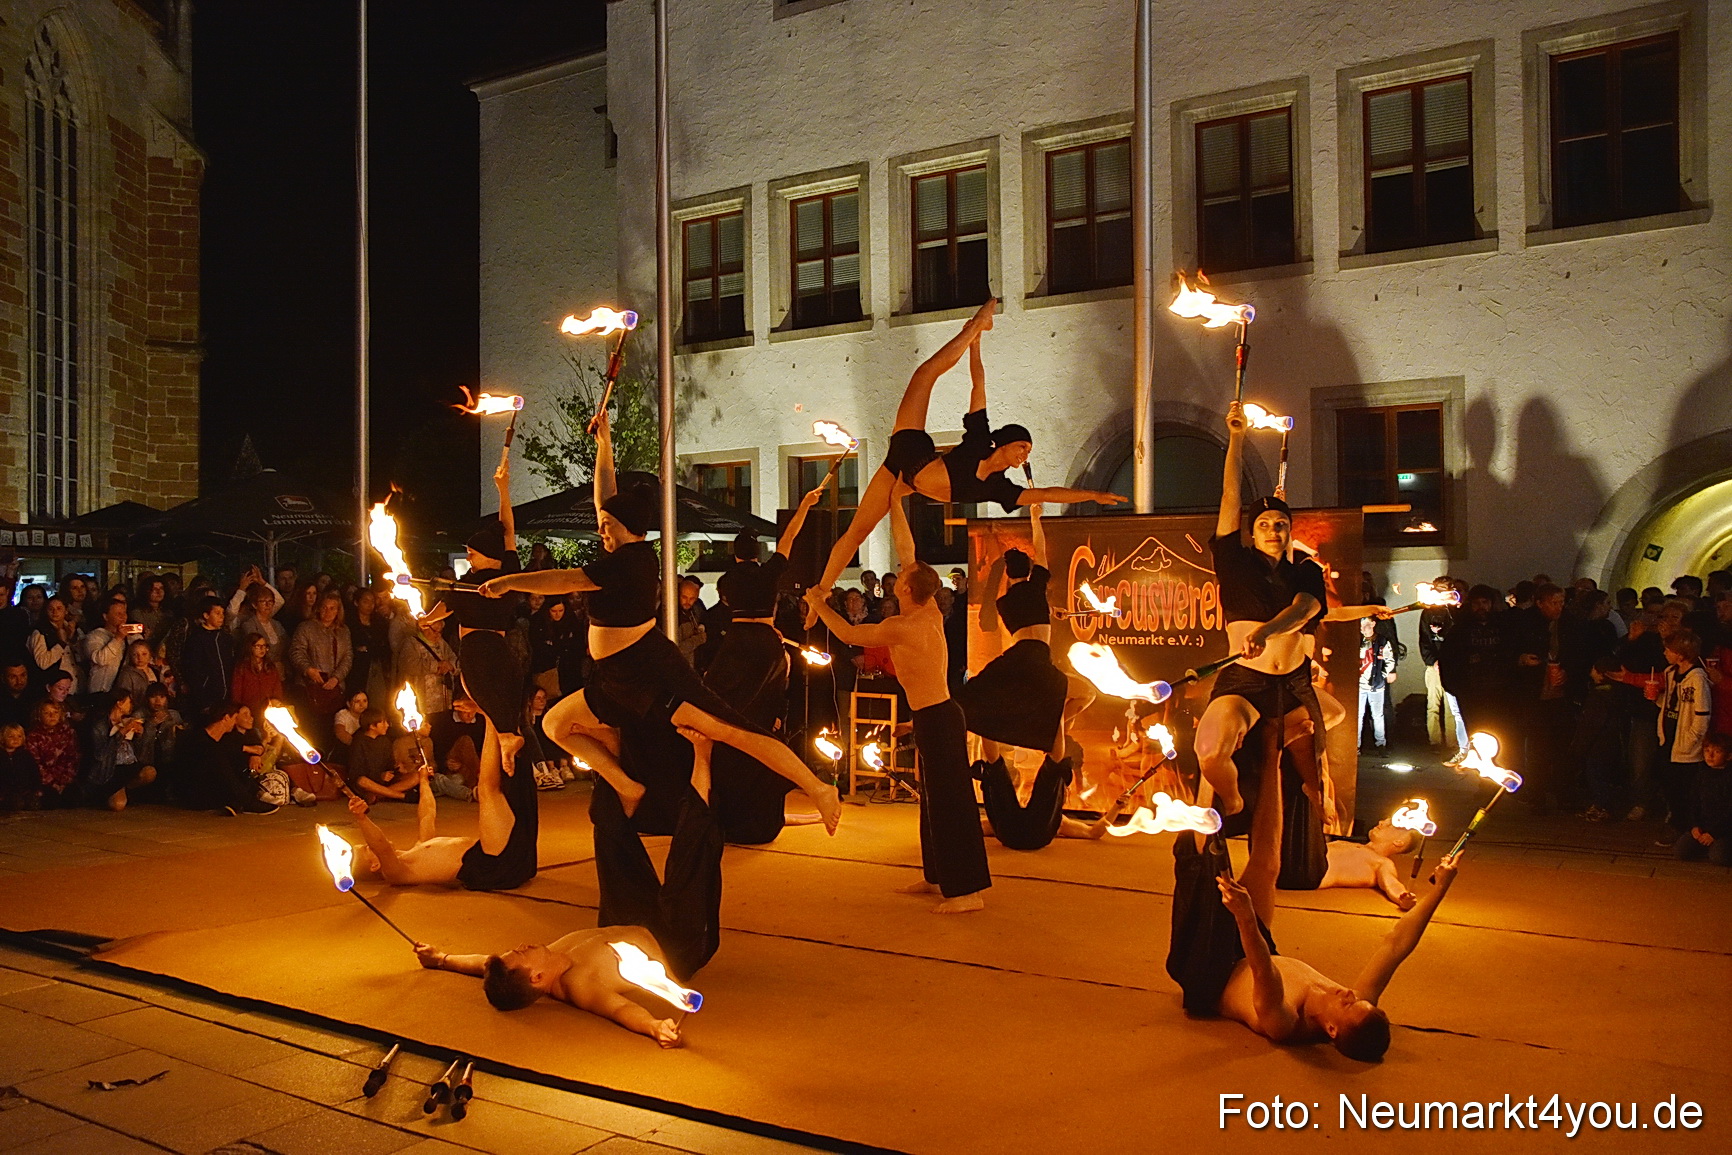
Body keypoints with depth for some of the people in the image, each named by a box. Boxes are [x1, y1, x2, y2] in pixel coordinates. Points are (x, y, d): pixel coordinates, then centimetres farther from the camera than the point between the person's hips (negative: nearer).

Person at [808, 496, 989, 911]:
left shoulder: (902, 627, -19)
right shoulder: (931, 612, 3)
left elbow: (848, 634, -7)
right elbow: (906, 549, 10)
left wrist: (818, 603, 7)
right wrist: (894, 503, 13)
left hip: (936, 720, -9)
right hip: (938, 715, 9)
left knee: (950, 799, -7)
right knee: (934, 799, 16)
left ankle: (969, 890, -3)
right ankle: (938, 876, 26)